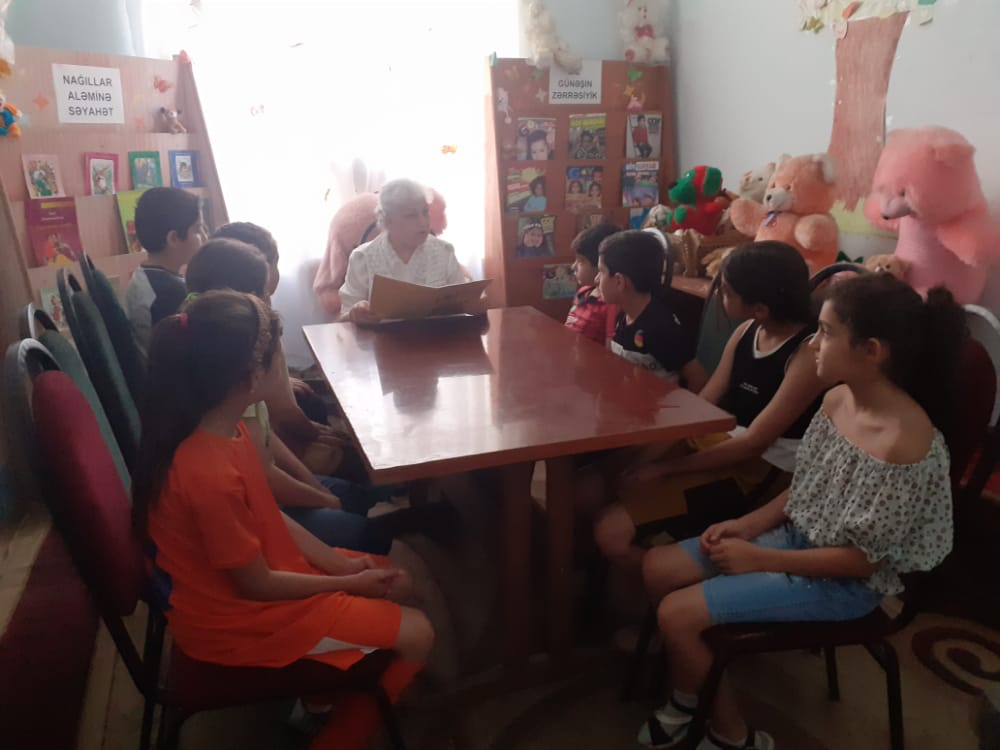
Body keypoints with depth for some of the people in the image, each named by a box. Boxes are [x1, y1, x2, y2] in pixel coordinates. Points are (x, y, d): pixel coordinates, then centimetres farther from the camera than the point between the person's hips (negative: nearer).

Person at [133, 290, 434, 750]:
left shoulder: (223, 428, -7)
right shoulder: (210, 475, -35)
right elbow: (257, 585, -23)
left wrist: (340, 563, -2)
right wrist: (348, 584, -10)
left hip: (260, 567, 9)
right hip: (237, 612, -8)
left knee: (396, 582, 13)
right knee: (415, 634, -7)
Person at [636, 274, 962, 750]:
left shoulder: (904, 442, -29)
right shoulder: (837, 399, -4)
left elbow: (862, 559, -21)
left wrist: (761, 559, -17)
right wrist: (749, 524, -4)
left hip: (844, 583, -8)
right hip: (796, 537, 8)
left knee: (677, 614, -15)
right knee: (657, 568, 1)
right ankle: (687, 698, 21)